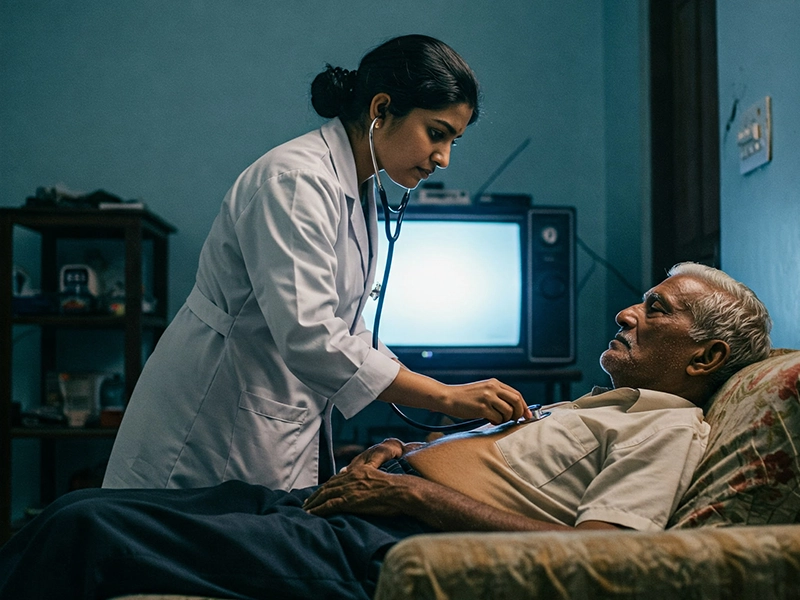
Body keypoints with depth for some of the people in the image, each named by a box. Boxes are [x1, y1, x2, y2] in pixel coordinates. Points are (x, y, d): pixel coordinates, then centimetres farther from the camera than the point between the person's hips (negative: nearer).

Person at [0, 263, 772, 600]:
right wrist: (395, 451, 9)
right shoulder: (601, 405, 28)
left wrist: (413, 493, -16)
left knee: (86, 531, -18)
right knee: (79, 511, 0)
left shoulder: (670, 428, -1)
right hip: (339, 507, 10)